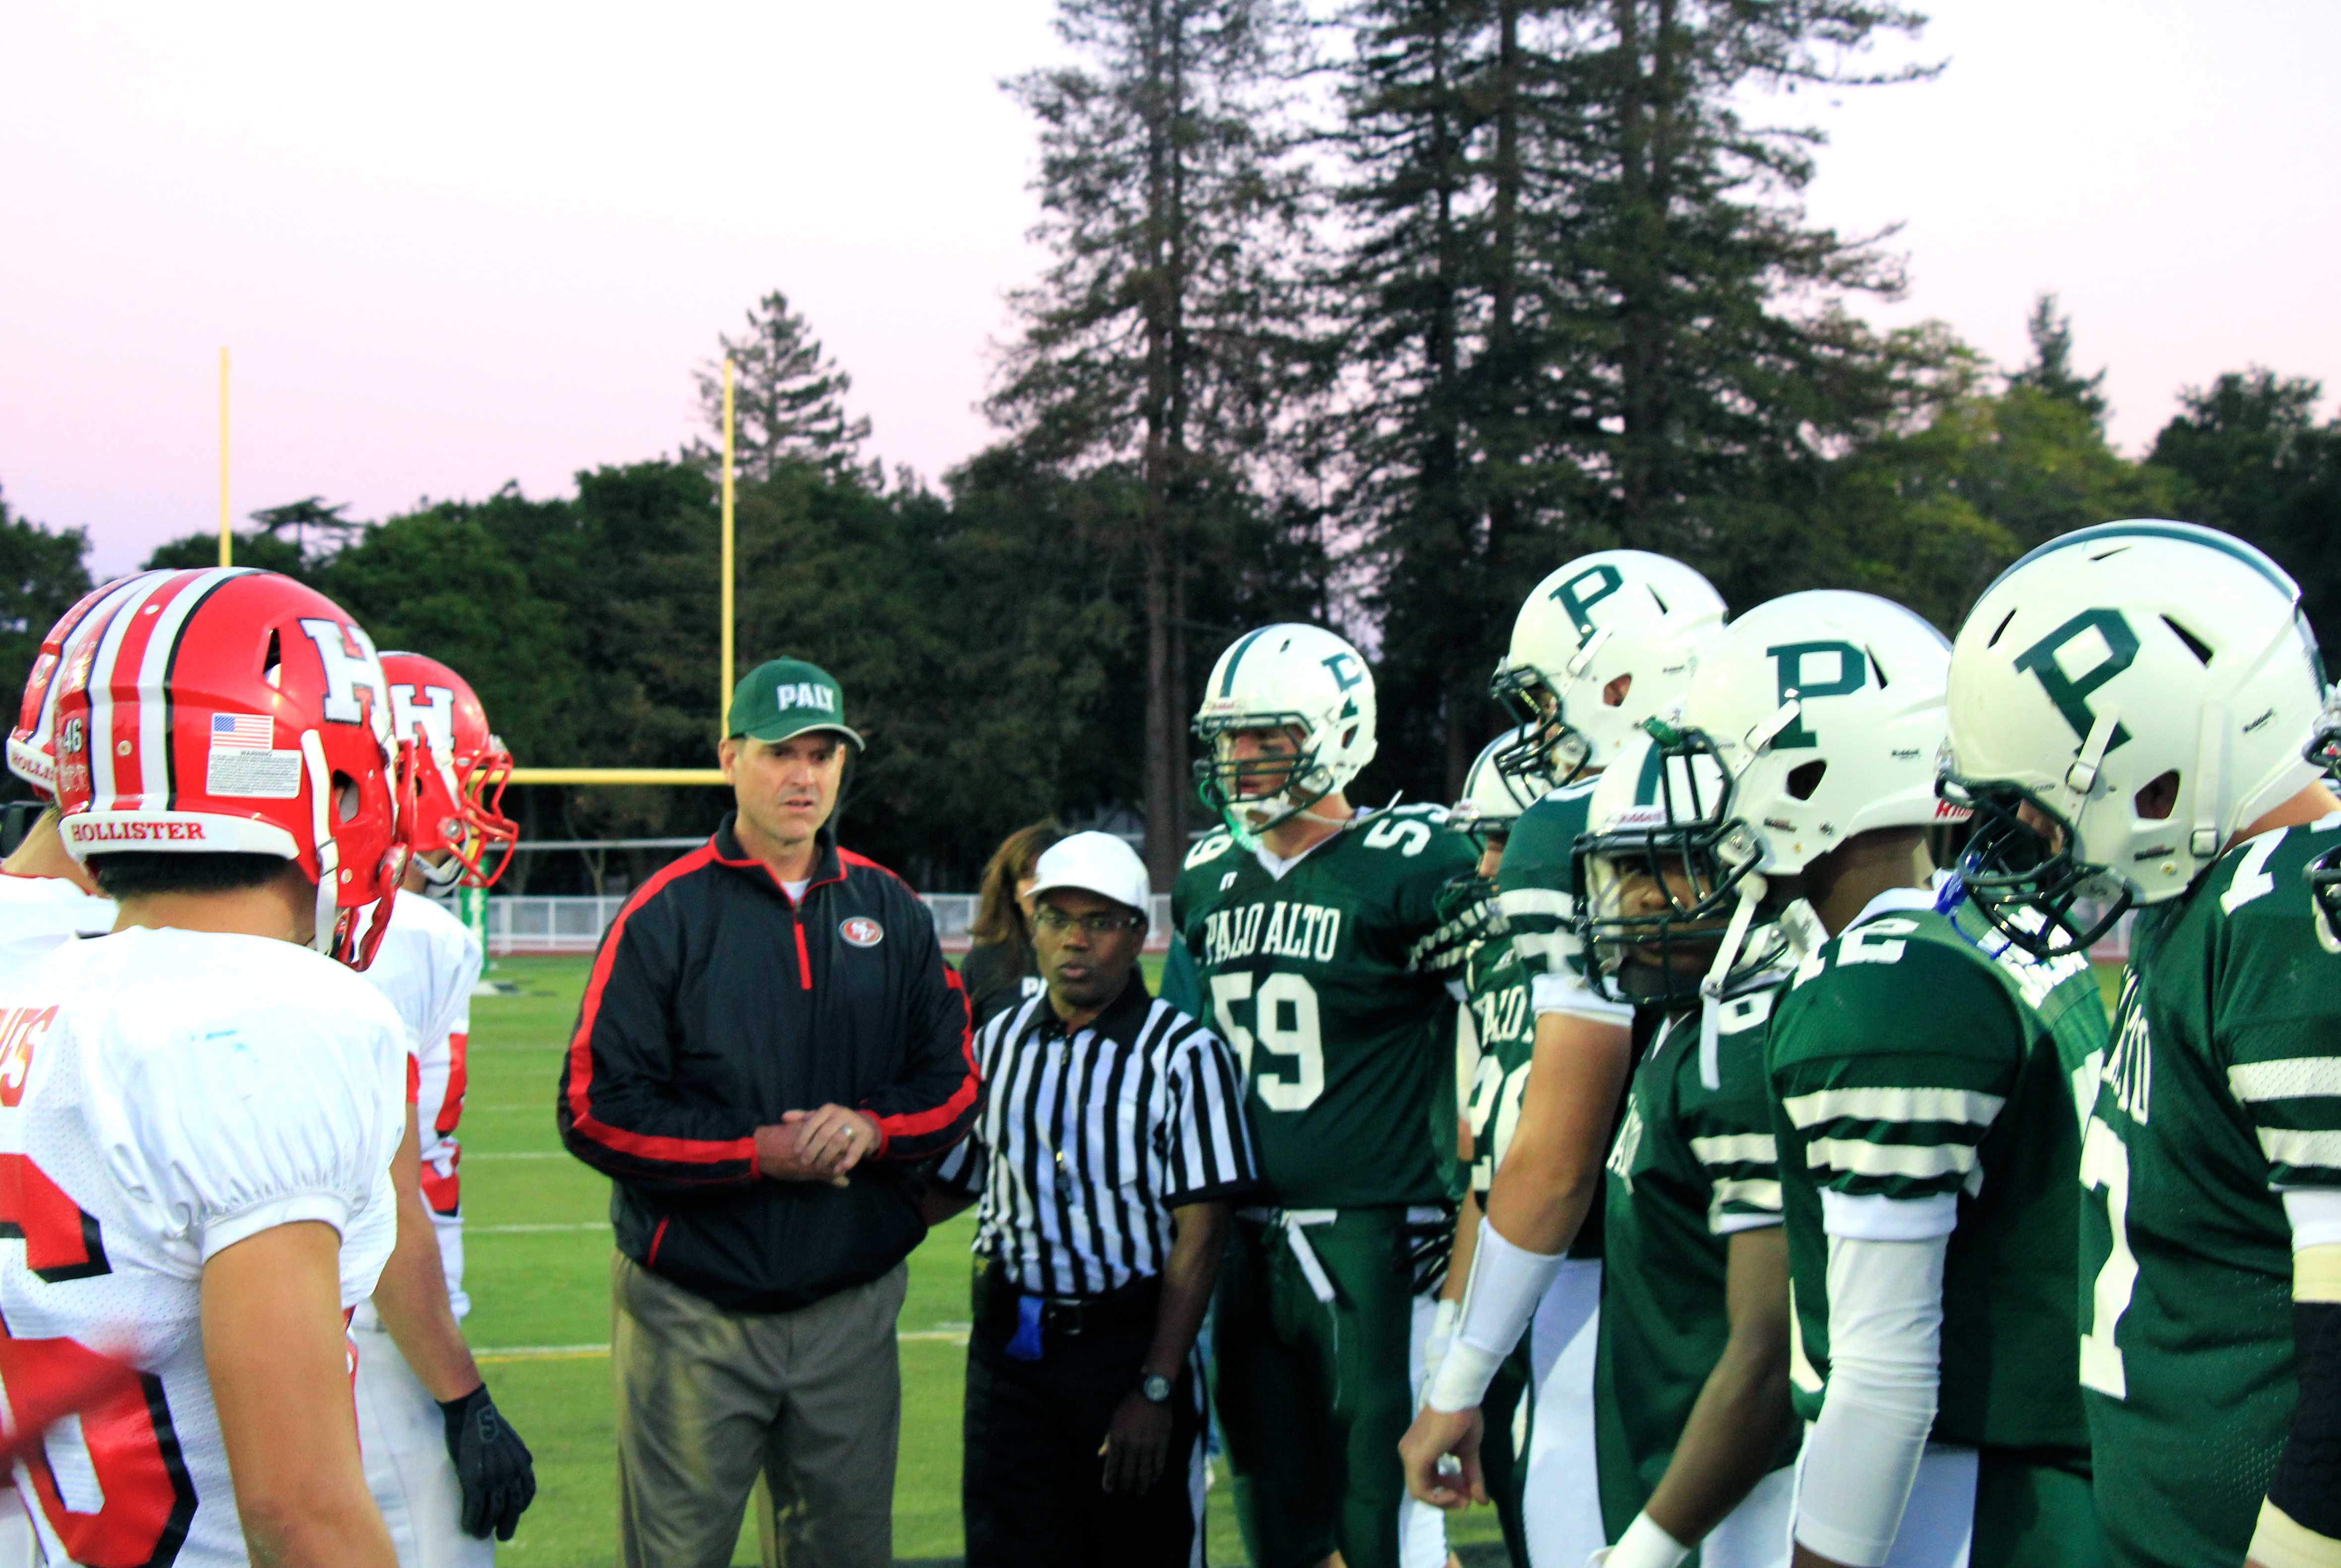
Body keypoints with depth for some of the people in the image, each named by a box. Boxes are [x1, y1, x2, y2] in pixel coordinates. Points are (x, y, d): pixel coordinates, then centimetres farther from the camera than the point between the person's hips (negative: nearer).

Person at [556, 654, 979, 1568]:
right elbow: (598, 1109, -9)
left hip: (851, 1307, 4)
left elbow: (952, 1080, 10)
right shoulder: (664, 915, -5)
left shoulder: (892, 914, 9)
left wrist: (870, 1129, -10)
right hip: (693, 1316, -4)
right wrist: (758, 1153, -15)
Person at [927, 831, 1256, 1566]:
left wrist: (1156, 1390, -15)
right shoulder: (1000, 1043, 7)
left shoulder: (1183, 1055, -9)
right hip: (1009, 1347, 3)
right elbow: (948, 1182, 16)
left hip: (1132, 1342, -3)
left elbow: (1199, 1235, -12)